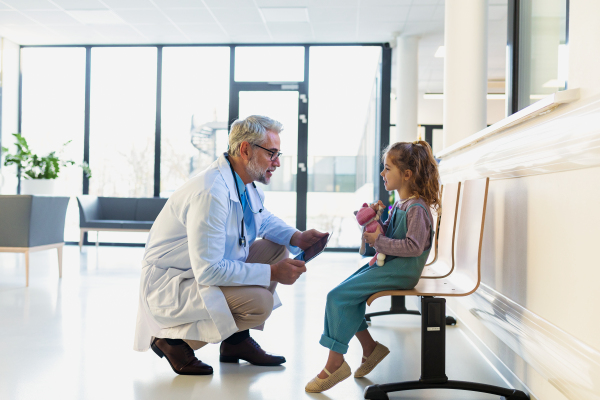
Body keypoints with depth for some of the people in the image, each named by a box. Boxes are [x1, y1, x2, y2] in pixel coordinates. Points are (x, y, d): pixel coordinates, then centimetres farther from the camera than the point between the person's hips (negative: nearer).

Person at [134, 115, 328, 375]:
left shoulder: (244, 182, 1)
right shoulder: (211, 194, -30)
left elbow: (264, 219, 22)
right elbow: (208, 271, -31)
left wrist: (296, 238, 1)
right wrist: (272, 273, -25)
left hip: (210, 268, 10)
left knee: (276, 249, 5)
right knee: (260, 302, -25)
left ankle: (237, 340, 11)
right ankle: (174, 339, -6)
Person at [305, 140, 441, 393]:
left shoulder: (417, 208, -16)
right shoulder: (399, 204, 14)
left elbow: (413, 246, -24)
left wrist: (379, 241, -20)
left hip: (401, 271, -10)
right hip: (387, 264, 10)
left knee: (338, 296, -17)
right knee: (344, 294, 5)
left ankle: (335, 363, -7)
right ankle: (369, 348, 15)